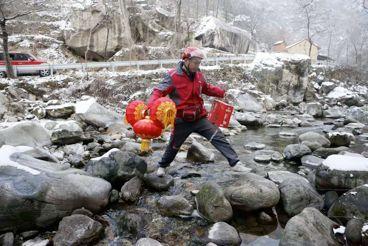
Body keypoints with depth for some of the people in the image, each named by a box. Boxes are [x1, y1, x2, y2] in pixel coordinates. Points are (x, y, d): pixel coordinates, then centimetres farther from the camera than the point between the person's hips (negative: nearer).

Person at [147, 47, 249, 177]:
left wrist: (222, 93, 11)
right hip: (182, 121, -4)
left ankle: (235, 163, -1)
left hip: (200, 118, 4)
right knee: (174, 146, 14)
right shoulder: (173, 76, -14)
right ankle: (162, 166, 40)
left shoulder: (198, 75, 3)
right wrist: (150, 107, -34)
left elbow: (207, 88, 21)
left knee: (218, 137, -6)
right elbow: (158, 92, -17)